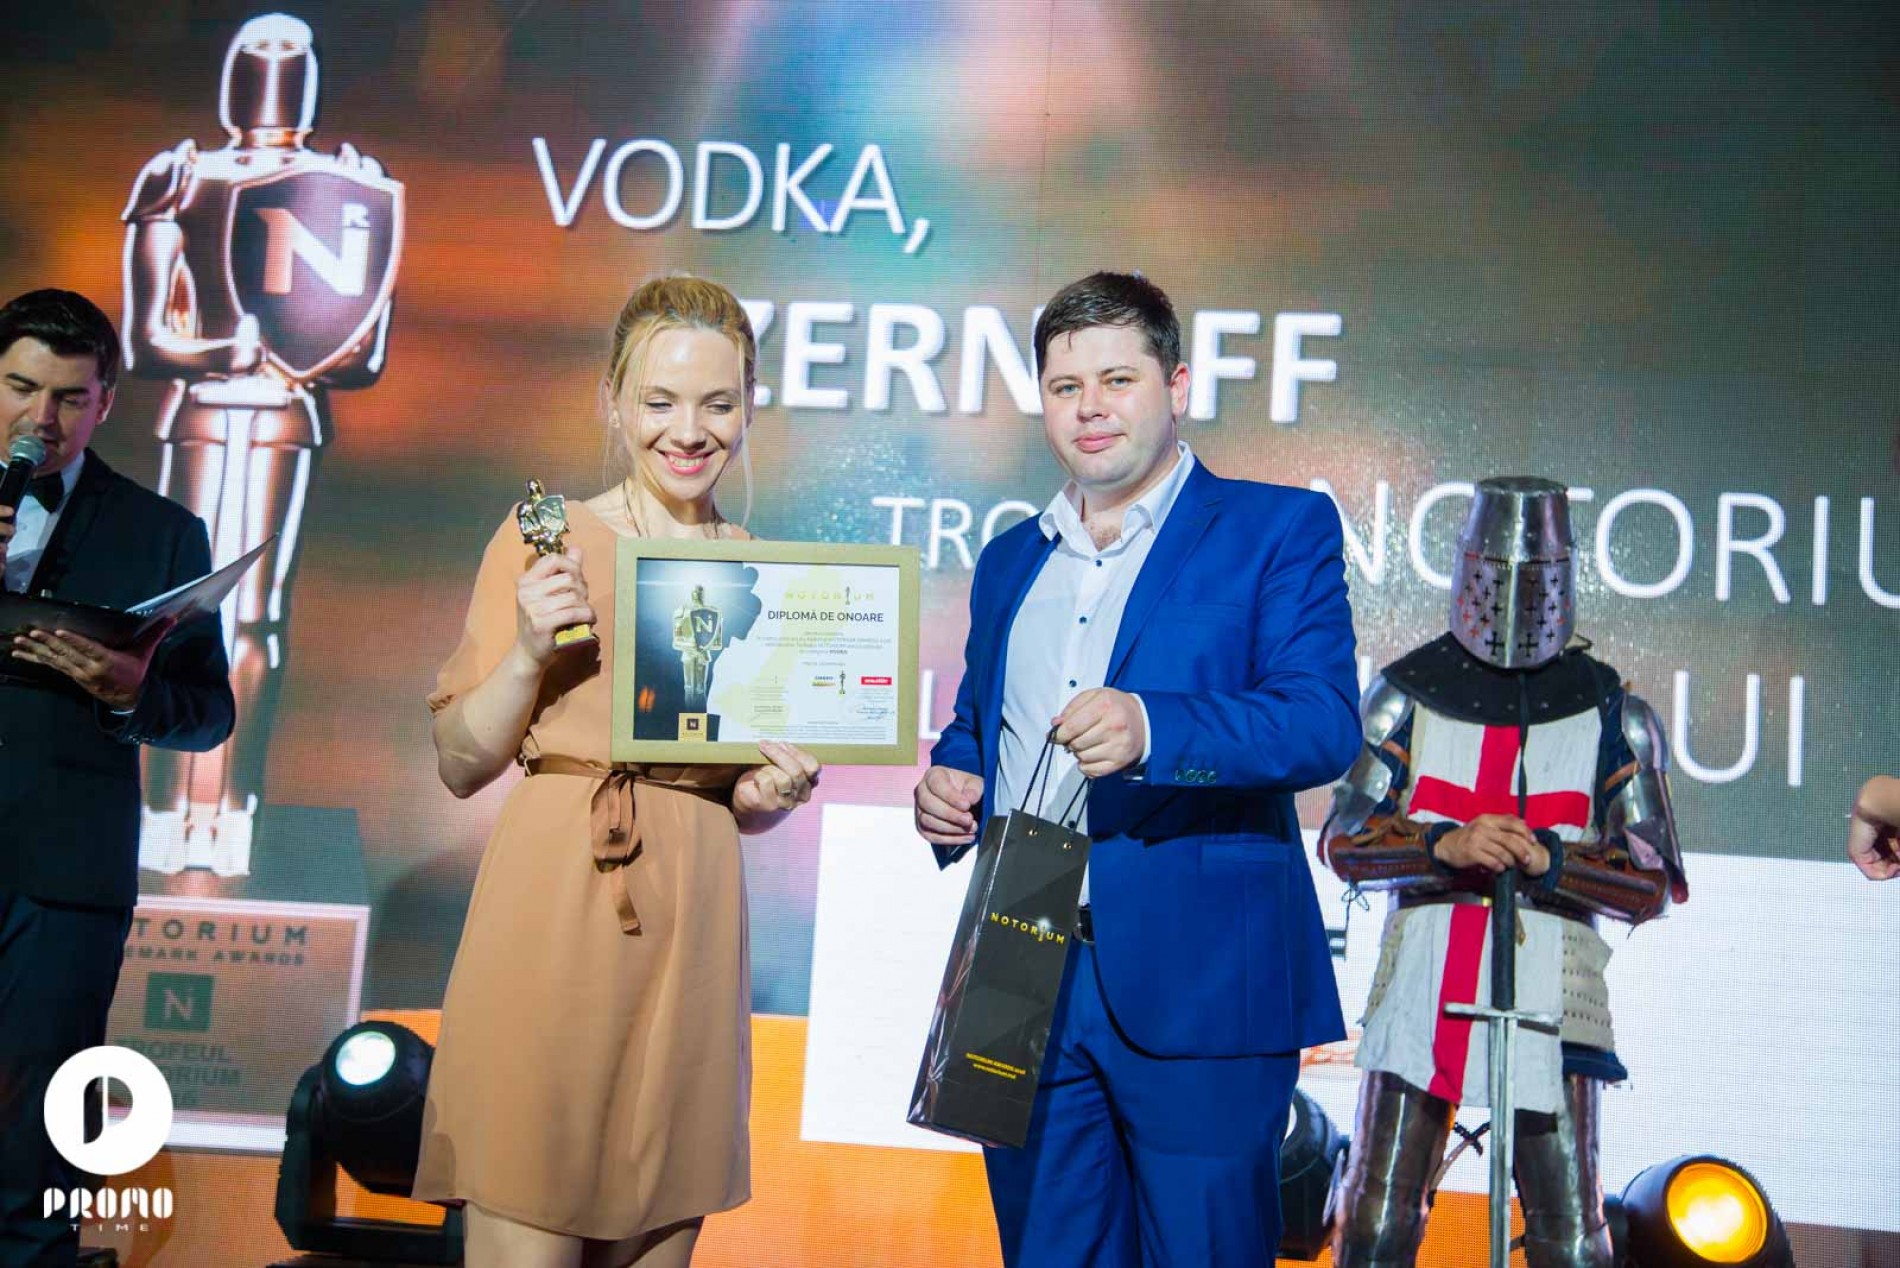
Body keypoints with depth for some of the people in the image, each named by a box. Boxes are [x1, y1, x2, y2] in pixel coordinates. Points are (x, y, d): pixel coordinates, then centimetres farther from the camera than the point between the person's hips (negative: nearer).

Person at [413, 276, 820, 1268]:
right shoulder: (544, 542, 1)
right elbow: (460, 764, 1)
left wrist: (771, 795, -2)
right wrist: (527, 652, -15)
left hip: (693, 925, 4)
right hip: (552, 913, -3)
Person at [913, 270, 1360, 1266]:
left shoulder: (1279, 530, -1)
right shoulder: (1010, 561, 17)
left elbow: (1324, 721, -13)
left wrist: (1150, 727, -30)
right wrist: (948, 782, 1)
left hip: (1199, 986, -5)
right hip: (1023, 986, 5)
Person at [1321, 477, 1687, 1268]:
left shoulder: (1611, 713, 4)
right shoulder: (1409, 693, 6)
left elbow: (1652, 884, 1)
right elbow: (1345, 842, 1)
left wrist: (1548, 860, -18)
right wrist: (1444, 846, -18)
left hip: (1551, 990, -1)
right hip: (1422, 983, 1)